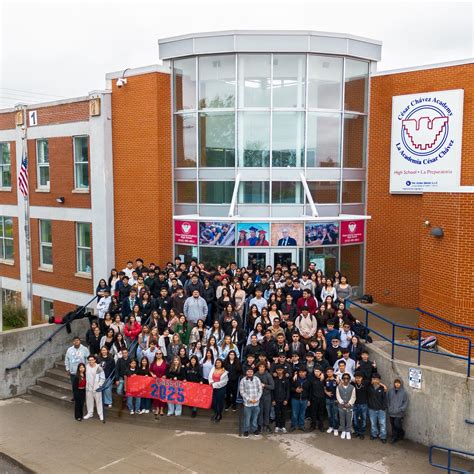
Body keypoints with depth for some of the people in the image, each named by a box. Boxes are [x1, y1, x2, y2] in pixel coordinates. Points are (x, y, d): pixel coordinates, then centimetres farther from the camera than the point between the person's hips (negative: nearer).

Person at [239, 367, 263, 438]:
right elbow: (242, 392, -5)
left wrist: (257, 399, -8)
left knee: (255, 417, 12)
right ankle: (246, 430, 22)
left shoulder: (257, 379, 1)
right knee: (247, 418, 4)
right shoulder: (243, 380, -4)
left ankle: (254, 429, 30)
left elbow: (260, 390, 2)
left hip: (256, 403, 2)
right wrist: (249, 399, -11)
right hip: (247, 403, -2)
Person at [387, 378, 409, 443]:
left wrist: (401, 409, -11)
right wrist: (389, 407, 3)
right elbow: (388, 400, 12)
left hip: (399, 413, -3)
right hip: (391, 412, 3)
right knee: (393, 426, 8)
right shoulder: (390, 391, 3)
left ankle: (401, 435, 21)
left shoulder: (404, 392, -5)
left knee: (397, 425, -7)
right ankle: (394, 438, 23)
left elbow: (406, 402, -3)